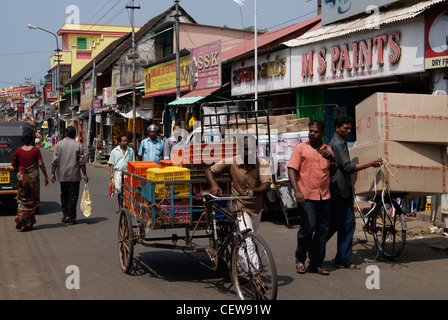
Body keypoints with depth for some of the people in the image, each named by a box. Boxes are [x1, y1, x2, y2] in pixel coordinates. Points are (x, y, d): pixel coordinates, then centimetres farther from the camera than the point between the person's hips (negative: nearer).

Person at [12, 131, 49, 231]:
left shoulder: (18, 150, 0)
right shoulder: (36, 150, -6)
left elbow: (14, 164, 6)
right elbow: (41, 164, -9)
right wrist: (46, 176, -1)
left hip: (21, 177, 2)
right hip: (33, 178, -2)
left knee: (22, 199, 14)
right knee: (32, 200, 8)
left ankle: (20, 217, -7)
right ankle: (28, 224, 8)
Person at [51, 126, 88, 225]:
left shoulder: (59, 144, 2)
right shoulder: (78, 145, -3)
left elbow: (55, 161, -1)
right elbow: (82, 162, -4)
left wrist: (53, 173, 4)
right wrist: (84, 174, 2)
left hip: (62, 175, 2)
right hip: (74, 175, -2)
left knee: (64, 195, 16)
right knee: (73, 196, 1)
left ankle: (65, 215, 18)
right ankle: (71, 218, -2)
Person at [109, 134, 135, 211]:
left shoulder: (130, 150, 10)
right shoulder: (114, 151, 5)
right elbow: (112, 163, 6)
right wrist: (111, 173, -3)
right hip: (118, 172, -1)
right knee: (119, 190, 3)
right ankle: (120, 207, 13)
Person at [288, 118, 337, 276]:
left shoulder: (327, 149, 14)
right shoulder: (301, 148, 0)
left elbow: (333, 171, 22)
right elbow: (291, 170, -6)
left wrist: (331, 159, 1)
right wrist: (296, 191, -18)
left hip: (324, 196, 5)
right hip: (306, 197, -5)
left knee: (322, 231, 5)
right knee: (308, 228, -11)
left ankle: (316, 264, 15)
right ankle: (300, 258, 12)